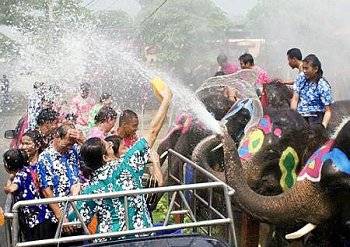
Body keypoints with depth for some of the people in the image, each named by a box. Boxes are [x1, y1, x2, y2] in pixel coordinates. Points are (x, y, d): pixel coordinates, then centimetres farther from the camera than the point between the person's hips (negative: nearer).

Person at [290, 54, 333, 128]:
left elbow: (328, 111, -8)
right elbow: (295, 100, 5)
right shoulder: (301, 79, 6)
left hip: (314, 118, -4)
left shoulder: (323, 86, -8)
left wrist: (323, 126, -23)